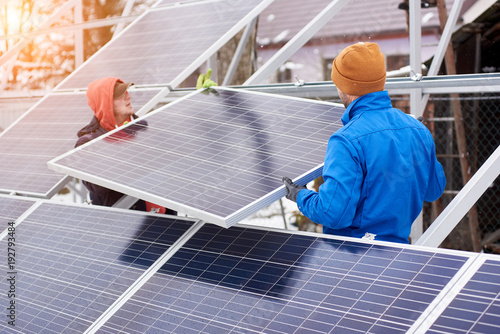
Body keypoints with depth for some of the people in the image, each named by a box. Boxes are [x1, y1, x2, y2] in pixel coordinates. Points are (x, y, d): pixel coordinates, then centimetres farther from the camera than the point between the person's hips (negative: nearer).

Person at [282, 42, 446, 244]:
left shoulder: (346, 142, -21)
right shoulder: (418, 130, 0)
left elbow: (333, 213, -23)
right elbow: (434, 191, 12)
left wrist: (301, 196, -6)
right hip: (399, 247, 7)